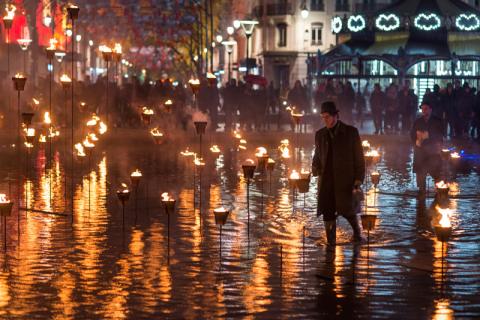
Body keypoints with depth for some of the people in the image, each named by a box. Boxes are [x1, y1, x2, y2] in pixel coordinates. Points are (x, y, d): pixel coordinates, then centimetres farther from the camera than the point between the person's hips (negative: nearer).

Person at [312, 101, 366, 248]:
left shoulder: (351, 132, -2)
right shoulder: (320, 134, 9)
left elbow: (358, 158, -1)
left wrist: (358, 180, -7)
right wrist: (315, 168, -3)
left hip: (345, 180, -3)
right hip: (326, 180, 3)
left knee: (348, 210, -3)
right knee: (328, 213, 2)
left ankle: (357, 231, 26)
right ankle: (331, 245, 11)